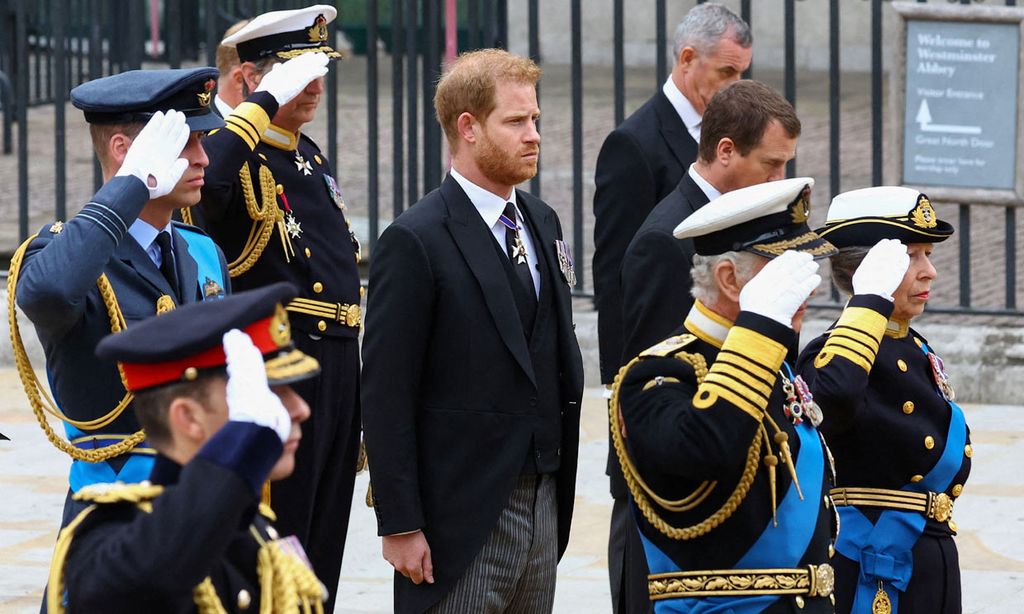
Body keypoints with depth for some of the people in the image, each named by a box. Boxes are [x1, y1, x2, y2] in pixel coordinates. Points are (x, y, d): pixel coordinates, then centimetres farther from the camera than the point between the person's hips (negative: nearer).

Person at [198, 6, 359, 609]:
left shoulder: (312, 156, 17)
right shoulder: (240, 159, -12)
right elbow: (203, 177, -39)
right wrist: (267, 101, -30)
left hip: (340, 364, 9)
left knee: (323, 553, 13)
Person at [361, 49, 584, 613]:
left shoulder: (541, 223, 12)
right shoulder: (415, 241, -12)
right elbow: (386, 398, -13)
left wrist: (560, 490, 13)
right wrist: (400, 525, -15)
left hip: (543, 501, 7)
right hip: (462, 518, -7)